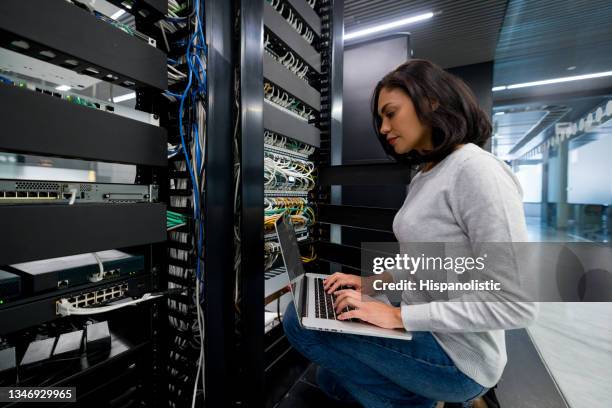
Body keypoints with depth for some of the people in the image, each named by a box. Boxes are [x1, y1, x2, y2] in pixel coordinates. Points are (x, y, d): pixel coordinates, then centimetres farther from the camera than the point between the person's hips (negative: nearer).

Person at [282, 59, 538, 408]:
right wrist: (368, 281, 0)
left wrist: (399, 317, -25)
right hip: (427, 334, 8)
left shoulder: (477, 171, -22)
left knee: (299, 321, -10)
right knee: (332, 379, 21)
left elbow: (518, 304, -24)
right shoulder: (424, 177, 5)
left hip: (455, 355, -8)